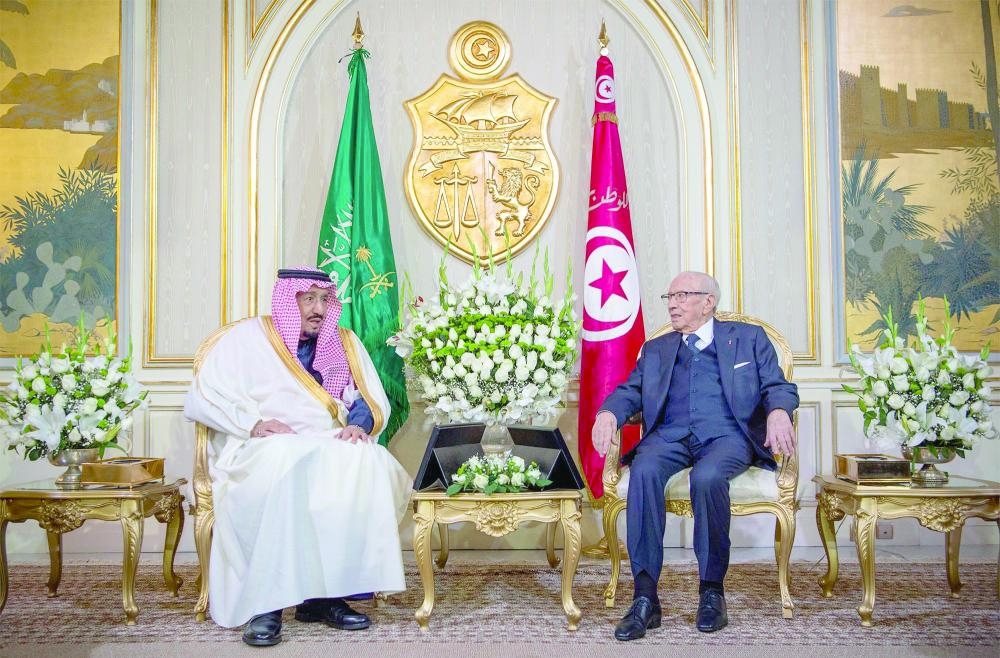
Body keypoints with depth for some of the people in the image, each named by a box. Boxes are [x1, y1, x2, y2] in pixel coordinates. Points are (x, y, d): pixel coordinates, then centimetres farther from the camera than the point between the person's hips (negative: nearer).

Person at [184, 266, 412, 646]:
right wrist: (253, 423, -16)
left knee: (370, 465, -30)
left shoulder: (345, 343, 17)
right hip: (262, 450, -3)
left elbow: (374, 401, 14)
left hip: (331, 449, 3)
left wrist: (360, 425, -10)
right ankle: (266, 603, -31)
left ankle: (326, 594, -25)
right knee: (289, 473, -39)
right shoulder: (247, 337, 7)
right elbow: (200, 401, -1)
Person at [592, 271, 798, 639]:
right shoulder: (656, 349, 27)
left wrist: (778, 412, -16)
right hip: (671, 435, 3)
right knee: (643, 471, -32)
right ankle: (645, 597, -30)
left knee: (707, 476, -36)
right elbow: (630, 391, 16)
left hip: (727, 434, -2)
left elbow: (778, 387, 9)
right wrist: (608, 413, -8)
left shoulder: (749, 338, 19)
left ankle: (712, 591, -20)